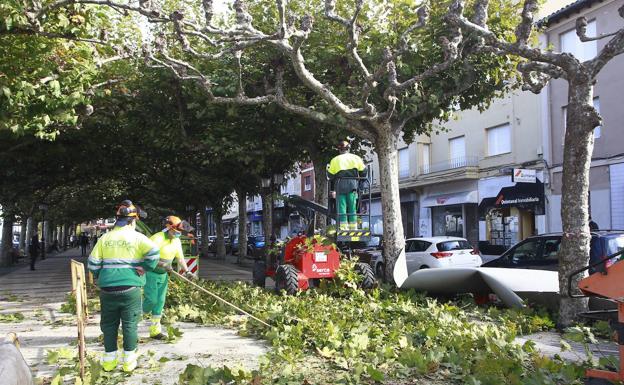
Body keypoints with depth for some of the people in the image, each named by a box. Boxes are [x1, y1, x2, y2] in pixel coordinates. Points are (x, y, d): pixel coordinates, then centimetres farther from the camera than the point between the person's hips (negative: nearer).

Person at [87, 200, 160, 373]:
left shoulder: (105, 238, 5)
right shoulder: (136, 237, -5)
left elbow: (92, 263, 5)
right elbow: (154, 252, -19)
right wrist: (144, 268, -7)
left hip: (107, 288, 3)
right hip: (130, 288, -3)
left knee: (109, 324, 15)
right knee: (130, 324, 8)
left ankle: (109, 360, 22)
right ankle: (129, 361, 13)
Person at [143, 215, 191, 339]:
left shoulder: (177, 241, 3)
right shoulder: (158, 239, -22)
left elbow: (180, 258, 9)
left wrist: (186, 271, -3)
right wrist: (163, 264, -34)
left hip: (163, 275, 7)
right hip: (151, 273, -7)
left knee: (160, 301, 6)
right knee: (151, 299, -12)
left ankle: (155, 329, 15)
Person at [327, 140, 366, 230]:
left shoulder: (335, 160, 8)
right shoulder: (355, 158, 11)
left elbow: (331, 175, 6)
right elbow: (363, 171, 9)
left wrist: (328, 169, 24)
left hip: (340, 185, -1)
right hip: (352, 184, 1)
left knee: (341, 208, 0)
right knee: (352, 208, 5)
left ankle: (343, 228, -4)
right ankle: (353, 228, 3)